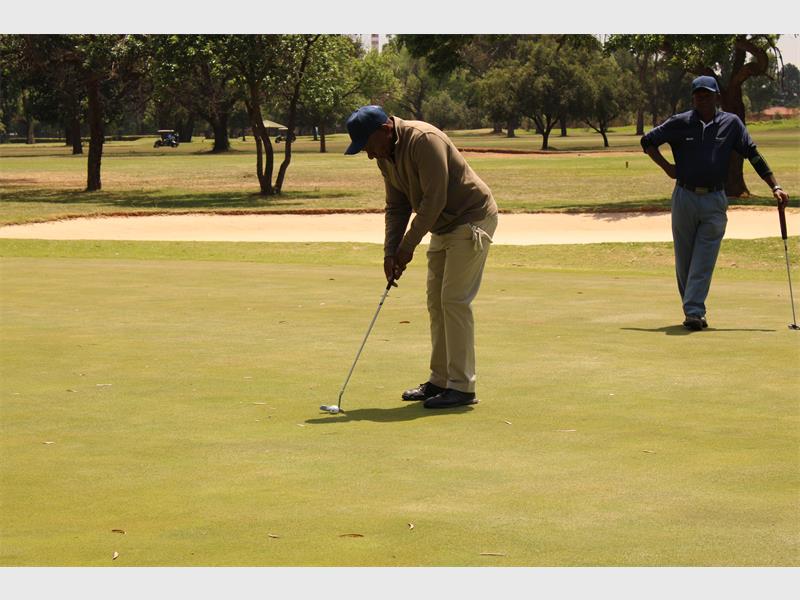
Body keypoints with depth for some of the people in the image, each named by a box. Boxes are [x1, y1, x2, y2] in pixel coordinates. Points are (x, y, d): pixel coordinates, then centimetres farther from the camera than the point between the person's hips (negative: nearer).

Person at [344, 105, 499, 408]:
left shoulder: (424, 140, -25)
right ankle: (440, 380, 17)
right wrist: (390, 252, -2)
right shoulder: (386, 156, 4)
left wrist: (408, 245, -20)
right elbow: (396, 207, 10)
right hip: (444, 227, 9)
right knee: (436, 301, 9)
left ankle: (462, 387, -10)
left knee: (455, 300, -12)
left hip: (471, 219, -9)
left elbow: (434, 199, -27)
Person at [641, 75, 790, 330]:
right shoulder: (679, 123, 1)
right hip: (685, 198, 1)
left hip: (715, 201, -1)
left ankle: (693, 313, -12)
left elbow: (754, 155, 2)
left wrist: (775, 187, -4)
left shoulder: (731, 123, 2)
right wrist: (667, 167, 1)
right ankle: (693, 312, 17)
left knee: (704, 261, -8)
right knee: (684, 260, 6)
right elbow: (647, 141, 10)